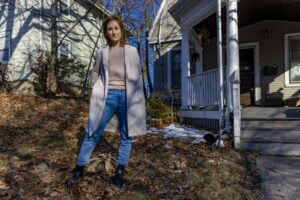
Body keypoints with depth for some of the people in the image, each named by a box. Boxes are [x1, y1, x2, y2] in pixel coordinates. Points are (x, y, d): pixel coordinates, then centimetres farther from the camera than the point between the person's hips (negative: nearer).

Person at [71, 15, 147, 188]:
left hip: (127, 95, 1)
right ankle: (80, 167, 15)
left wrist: (137, 97, 3)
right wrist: (97, 92, 9)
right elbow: (95, 73, 20)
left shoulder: (132, 51, 11)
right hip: (108, 95, 0)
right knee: (94, 132, 1)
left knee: (127, 135, 5)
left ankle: (120, 170, 18)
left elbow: (138, 75, 10)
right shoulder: (102, 52, 12)